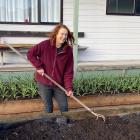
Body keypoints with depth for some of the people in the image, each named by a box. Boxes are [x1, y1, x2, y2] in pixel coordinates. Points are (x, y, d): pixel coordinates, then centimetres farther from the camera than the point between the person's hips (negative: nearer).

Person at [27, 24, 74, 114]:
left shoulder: (68, 51, -10)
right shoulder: (45, 45, -14)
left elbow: (68, 71, -10)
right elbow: (30, 54, -5)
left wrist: (69, 88, -17)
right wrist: (39, 67, -13)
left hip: (59, 84, 2)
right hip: (44, 82, -1)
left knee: (64, 106, 8)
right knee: (48, 106, 11)